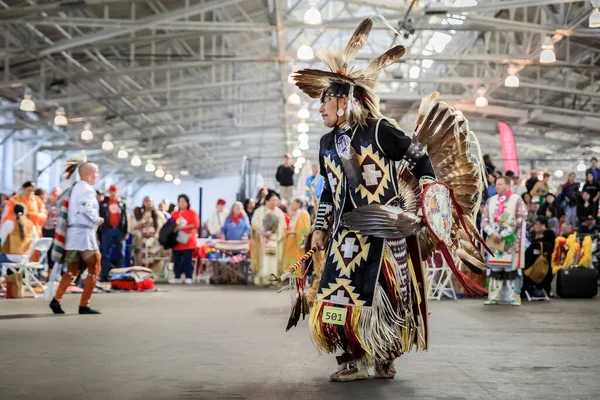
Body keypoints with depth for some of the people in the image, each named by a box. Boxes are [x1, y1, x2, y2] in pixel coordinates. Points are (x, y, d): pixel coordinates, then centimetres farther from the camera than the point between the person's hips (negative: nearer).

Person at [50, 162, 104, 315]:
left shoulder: (75, 188, 18)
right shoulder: (87, 189, -11)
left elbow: (77, 210, 17)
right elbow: (87, 209, -25)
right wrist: (98, 220, -10)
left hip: (73, 232, 9)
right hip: (84, 233, -9)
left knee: (73, 271, 12)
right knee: (94, 270, 1)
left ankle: (56, 300, 0)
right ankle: (84, 305, 0)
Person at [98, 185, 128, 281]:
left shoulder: (122, 204, 11)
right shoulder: (104, 204, 3)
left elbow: (125, 218, 10)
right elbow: (100, 217, 2)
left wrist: (126, 232, 4)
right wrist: (99, 231, -5)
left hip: (119, 230, 3)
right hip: (107, 230, -3)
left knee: (119, 253, 5)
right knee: (105, 253, -2)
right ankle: (104, 275, -3)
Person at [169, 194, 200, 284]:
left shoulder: (192, 212, 2)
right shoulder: (174, 214, 14)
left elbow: (195, 224, -9)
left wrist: (182, 227, -15)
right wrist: (173, 228, -9)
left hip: (187, 241, -4)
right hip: (176, 241, 4)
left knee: (187, 260, -6)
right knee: (177, 260, 4)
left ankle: (188, 277, -1)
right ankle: (177, 277, 11)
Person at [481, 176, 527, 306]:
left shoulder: (517, 200, 0)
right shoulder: (491, 201, 13)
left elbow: (519, 221, -8)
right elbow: (484, 220, 9)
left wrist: (503, 234, -13)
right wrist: (492, 233, -8)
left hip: (511, 241, -4)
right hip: (494, 241, 4)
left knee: (511, 269, -5)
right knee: (495, 269, 3)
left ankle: (514, 297, -2)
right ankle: (494, 297, 6)